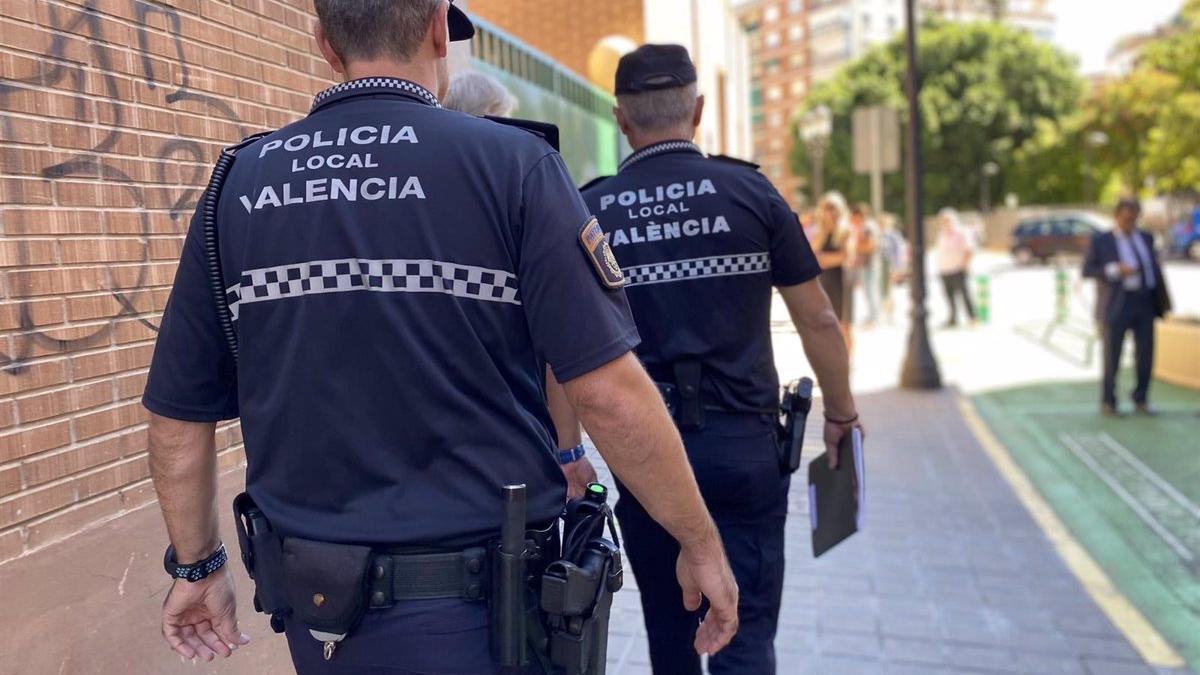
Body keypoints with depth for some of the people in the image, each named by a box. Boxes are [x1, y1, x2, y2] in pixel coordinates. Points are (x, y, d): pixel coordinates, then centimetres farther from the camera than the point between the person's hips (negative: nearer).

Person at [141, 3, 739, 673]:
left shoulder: (237, 185, 0)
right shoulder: (513, 162, -12)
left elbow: (179, 414, 5)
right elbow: (610, 391, -16)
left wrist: (197, 566, 19)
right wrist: (702, 543, -3)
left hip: (319, 606, 5)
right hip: (481, 611, -4)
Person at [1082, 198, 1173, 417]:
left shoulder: (1145, 238, 13)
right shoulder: (1100, 240, 0)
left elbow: (1155, 268, 14)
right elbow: (1087, 270, -6)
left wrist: (1163, 300, 8)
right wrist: (1115, 270, -20)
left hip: (1145, 302, 4)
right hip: (1116, 304, -4)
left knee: (1146, 354, 3)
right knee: (1112, 355, -2)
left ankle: (1141, 401, 17)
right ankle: (1108, 403, 11)